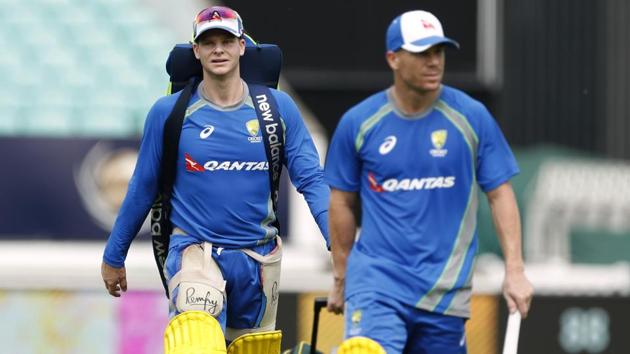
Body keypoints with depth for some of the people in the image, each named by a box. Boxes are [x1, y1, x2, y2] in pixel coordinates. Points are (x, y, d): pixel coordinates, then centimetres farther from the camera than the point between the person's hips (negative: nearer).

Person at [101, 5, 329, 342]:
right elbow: (142, 188, 9)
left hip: (259, 259, 3)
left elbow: (311, 180, 1)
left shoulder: (277, 108, 2)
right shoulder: (169, 112, 0)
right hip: (194, 249, -3)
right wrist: (113, 256, 15)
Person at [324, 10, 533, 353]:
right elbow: (342, 201, 10)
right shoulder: (358, 122, 0)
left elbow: (500, 193, 3)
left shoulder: (471, 117, 0)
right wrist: (340, 278, 14)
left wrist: (514, 270, -4)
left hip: (446, 292, 2)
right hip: (376, 283, -1)